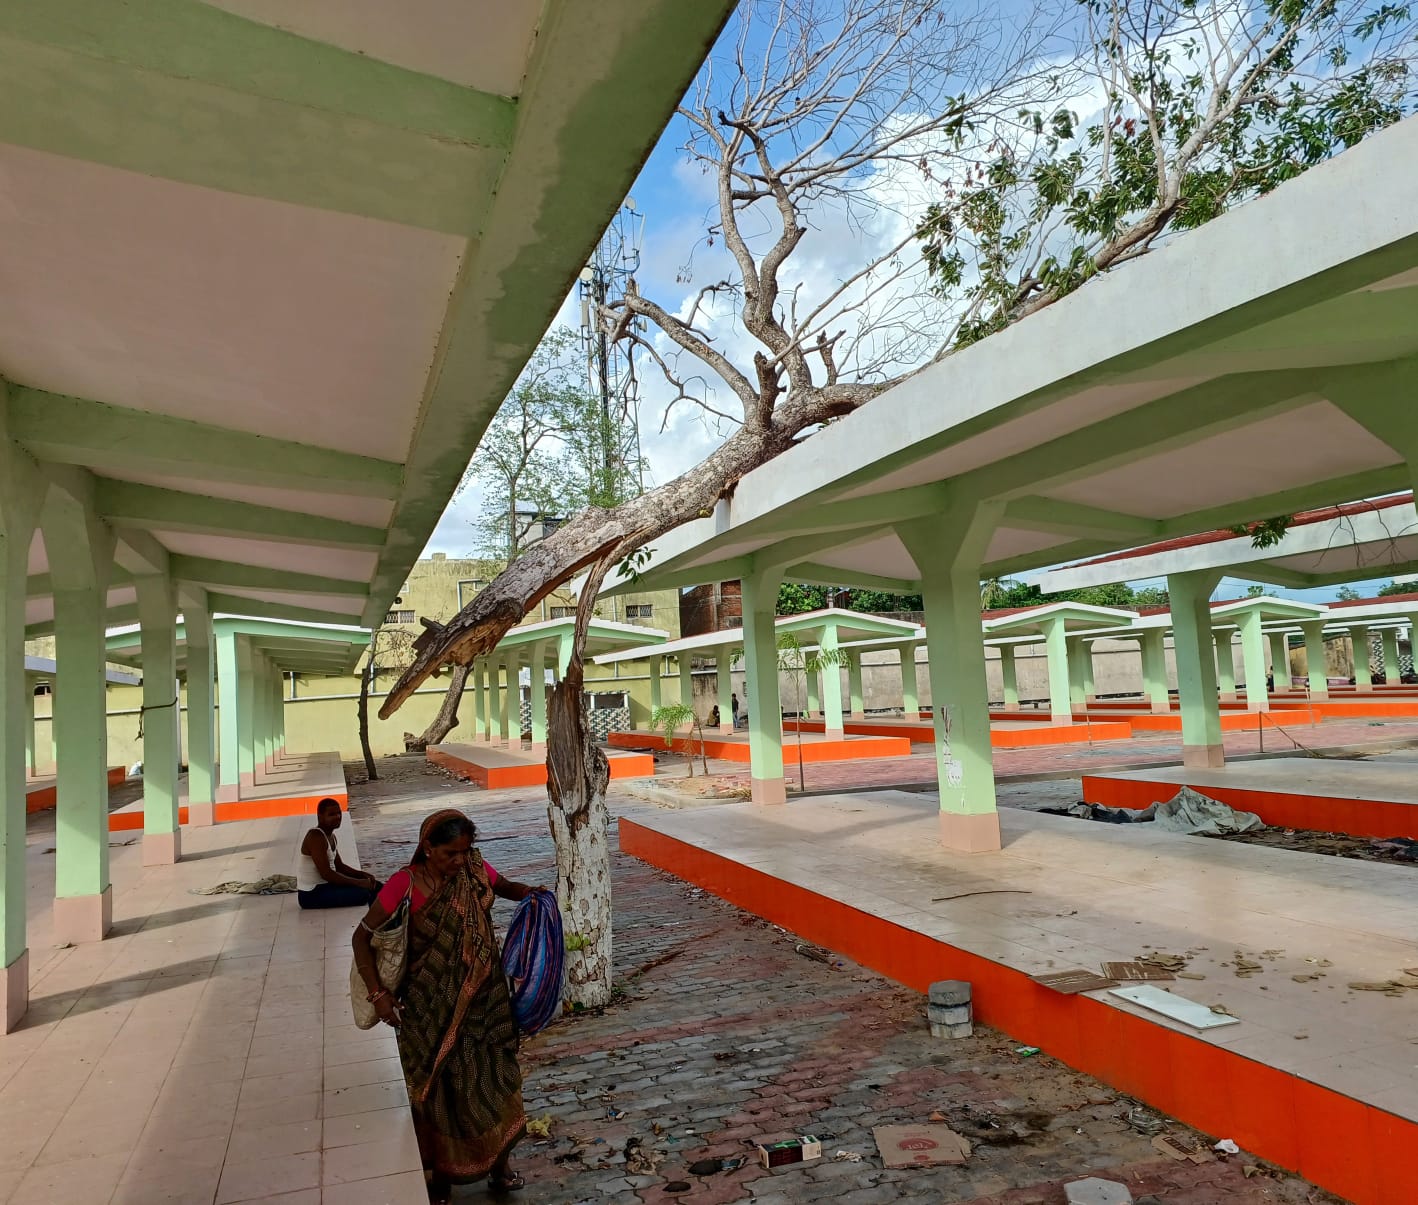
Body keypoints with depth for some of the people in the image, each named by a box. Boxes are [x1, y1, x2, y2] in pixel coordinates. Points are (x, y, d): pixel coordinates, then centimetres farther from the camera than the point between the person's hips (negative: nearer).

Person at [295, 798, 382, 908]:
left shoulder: (332, 837, 9)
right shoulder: (315, 837, -21)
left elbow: (339, 866, 16)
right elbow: (326, 873, -26)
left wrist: (364, 875, 0)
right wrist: (358, 882, -22)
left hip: (325, 885, 10)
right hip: (311, 894, -10)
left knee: (373, 885, 6)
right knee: (362, 894, -23)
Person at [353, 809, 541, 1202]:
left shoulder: (475, 870, -10)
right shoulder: (405, 884, -20)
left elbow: (508, 887, 10)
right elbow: (362, 936, -11)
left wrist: (531, 893, -12)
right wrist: (378, 993, -17)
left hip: (484, 997, 3)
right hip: (431, 1006, -3)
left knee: (492, 1078, 12)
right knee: (437, 1086, 13)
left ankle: (498, 1163, 33)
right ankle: (440, 1173, 34)